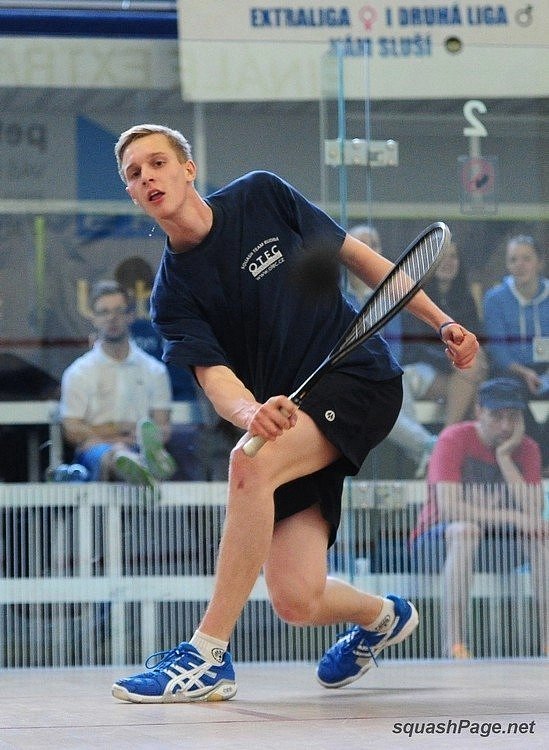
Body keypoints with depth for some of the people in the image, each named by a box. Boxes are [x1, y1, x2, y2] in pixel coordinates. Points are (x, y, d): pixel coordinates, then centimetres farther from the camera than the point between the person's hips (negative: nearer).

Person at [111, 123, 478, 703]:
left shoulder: (263, 196, 0)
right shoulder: (172, 296, 0)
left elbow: (356, 255, 9)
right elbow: (215, 377, -13)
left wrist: (440, 321, 5)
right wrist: (252, 412, -37)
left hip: (360, 377, -3)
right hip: (287, 415, 3)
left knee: (250, 462, -33)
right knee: (295, 599, -11)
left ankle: (208, 657, -26)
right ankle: (381, 616, 28)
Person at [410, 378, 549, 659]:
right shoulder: (454, 440, -13)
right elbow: (448, 507, -26)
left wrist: (504, 457, -18)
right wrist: (513, 517, -31)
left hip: (494, 547, 4)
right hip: (434, 540, -4)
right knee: (465, 530, -37)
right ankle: (454, 643, -43)